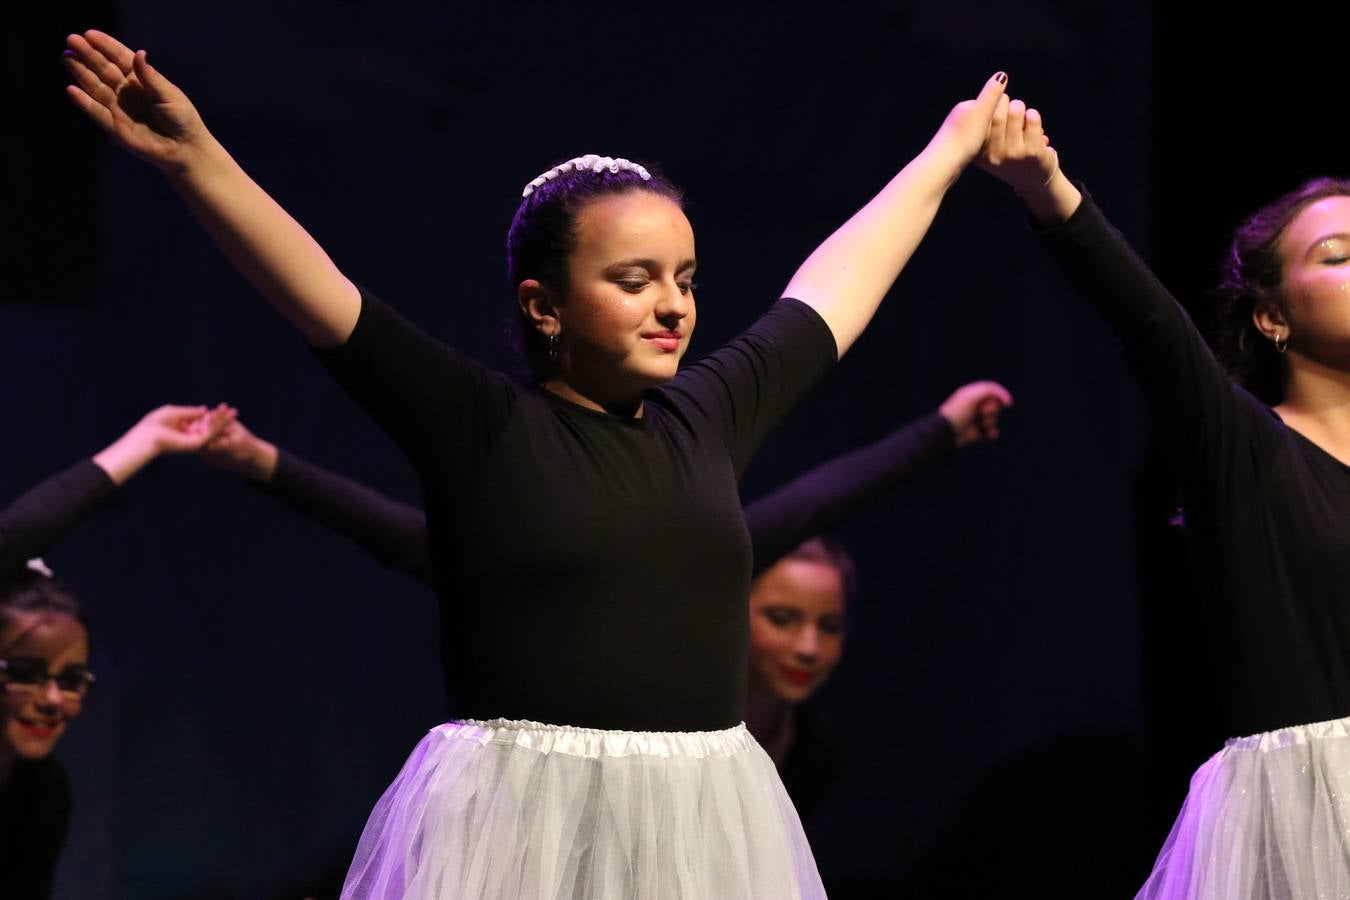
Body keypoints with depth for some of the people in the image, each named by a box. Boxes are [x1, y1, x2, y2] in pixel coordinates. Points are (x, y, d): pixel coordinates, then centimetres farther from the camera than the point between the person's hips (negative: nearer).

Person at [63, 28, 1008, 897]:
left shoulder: (706, 418, 13)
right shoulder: (479, 425, -1)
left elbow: (836, 286, 25)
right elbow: (320, 295, -11)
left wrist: (949, 153, 38)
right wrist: (195, 159, -22)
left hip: (707, 823, 5)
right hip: (519, 821, -5)